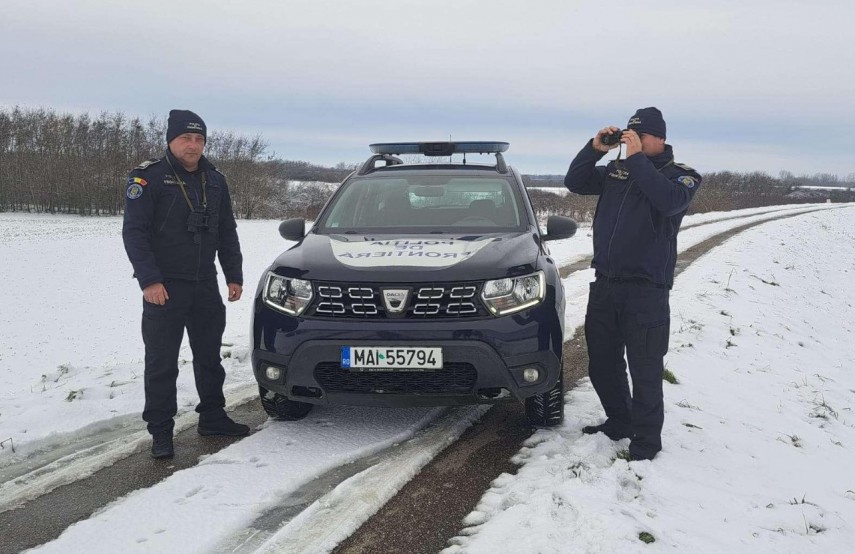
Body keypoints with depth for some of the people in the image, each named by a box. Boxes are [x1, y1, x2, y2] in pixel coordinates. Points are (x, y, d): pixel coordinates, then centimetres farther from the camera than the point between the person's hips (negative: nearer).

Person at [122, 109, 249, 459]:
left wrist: (234, 276, 9)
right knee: (161, 363, -1)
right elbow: (134, 232, -12)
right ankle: (160, 432, 8)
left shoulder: (214, 181, 10)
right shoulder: (149, 178, -8)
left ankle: (212, 417, 28)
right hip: (164, 289, -5)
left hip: (205, 287, 6)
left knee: (209, 356, 15)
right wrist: (149, 280, -19)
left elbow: (227, 233, 16)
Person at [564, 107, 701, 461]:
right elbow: (574, 182, 8)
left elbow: (671, 201, -24)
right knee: (602, 364, 15)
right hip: (605, 283, 6)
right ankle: (619, 422, 34)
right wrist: (594, 148, -4)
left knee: (645, 371, -2)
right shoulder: (615, 171, 11)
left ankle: (645, 442, 9)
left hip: (646, 289, -6)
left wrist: (637, 157, -23)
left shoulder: (680, 176, -2)